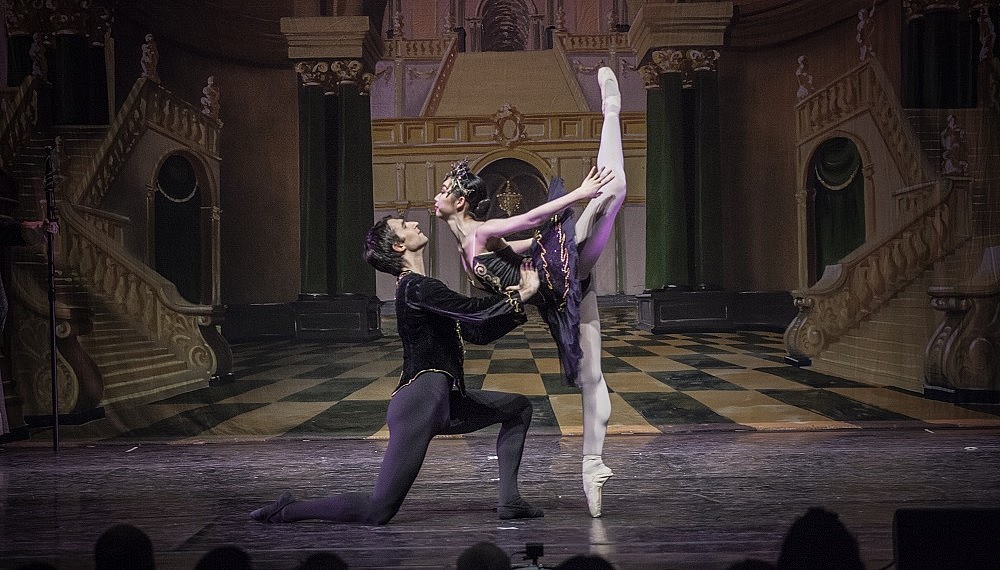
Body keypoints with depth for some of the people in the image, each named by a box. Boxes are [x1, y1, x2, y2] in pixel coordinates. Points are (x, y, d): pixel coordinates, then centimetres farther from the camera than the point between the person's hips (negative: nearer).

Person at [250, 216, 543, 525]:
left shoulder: (419, 288, 17)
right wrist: (520, 295, -8)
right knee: (377, 511, -9)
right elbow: (473, 310, -23)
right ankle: (288, 510, 7)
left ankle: (509, 501, 9)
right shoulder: (416, 288, -14)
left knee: (519, 407, 16)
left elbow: (478, 332, 18)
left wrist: (515, 303, 9)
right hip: (420, 403, -10)